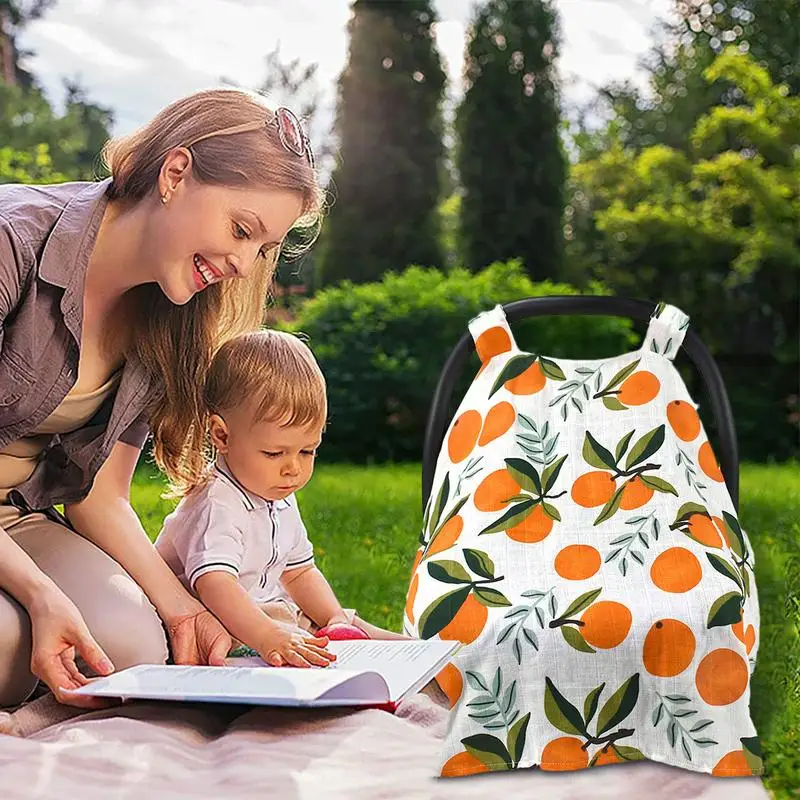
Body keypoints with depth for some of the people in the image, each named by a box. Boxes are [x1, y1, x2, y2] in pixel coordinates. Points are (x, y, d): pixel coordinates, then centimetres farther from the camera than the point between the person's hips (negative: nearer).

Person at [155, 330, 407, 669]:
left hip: (263, 611, 9)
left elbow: (299, 571, 16)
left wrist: (335, 617, 0)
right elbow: (214, 583, -44)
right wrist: (269, 638, -57)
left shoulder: (280, 501, 5)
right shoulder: (217, 507, -28)